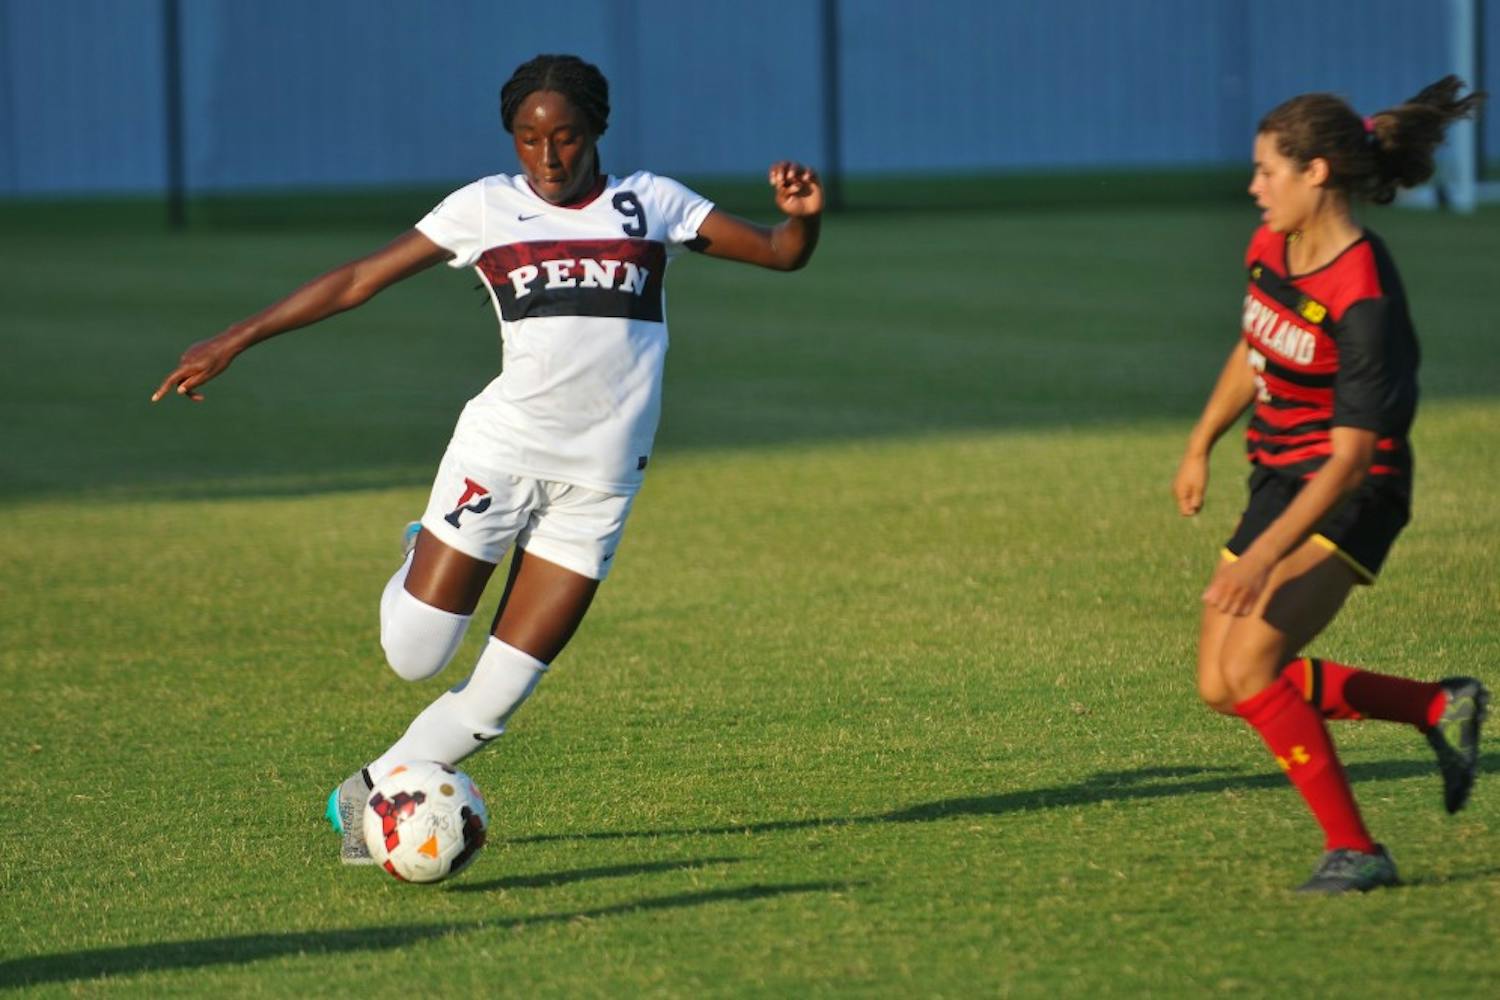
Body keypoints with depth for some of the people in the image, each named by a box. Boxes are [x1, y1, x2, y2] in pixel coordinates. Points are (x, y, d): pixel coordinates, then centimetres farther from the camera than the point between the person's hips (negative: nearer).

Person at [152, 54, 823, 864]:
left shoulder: (648, 205, 7)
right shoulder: (487, 207, 3)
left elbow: (781, 253, 9)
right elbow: (356, 280, 5)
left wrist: (800, 216, -15)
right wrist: (234, 341, 2)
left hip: (598, 482, 1)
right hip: (500, 452, -1)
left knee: (494, 697, -2)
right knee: (413, 657, -3)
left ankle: (366, 797, 17)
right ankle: (420, 566, 29)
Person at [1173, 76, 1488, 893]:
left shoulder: (1365, 300, -25)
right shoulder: (1268, 248, 0)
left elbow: (1352, 455, -27)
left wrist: (1265, 556, -33)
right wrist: (1200, 446, 25)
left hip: (1350, 497, -9)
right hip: (1279, 482, 9)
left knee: (1248, 660, -23)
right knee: (1221, 688, 7)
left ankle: (1354, 850, -12)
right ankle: (1438, 709, 19)